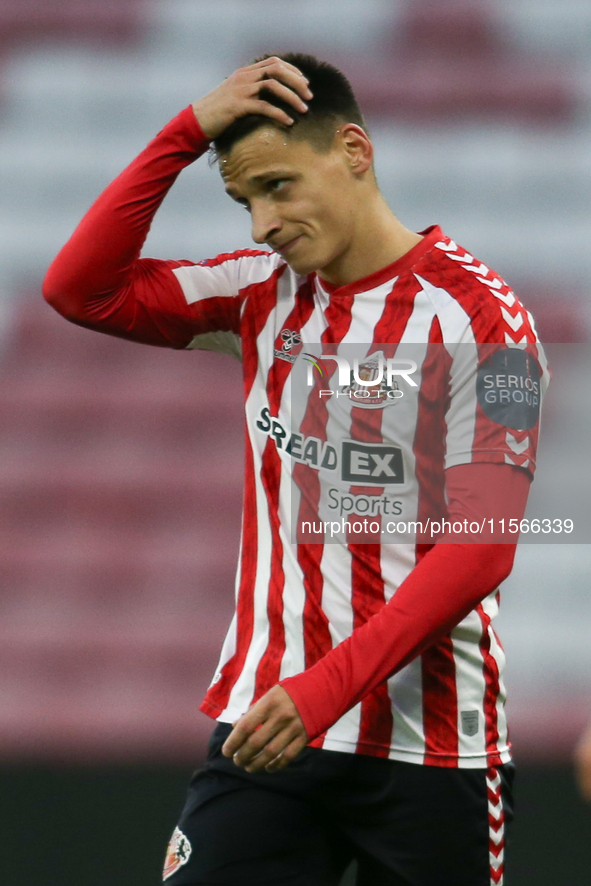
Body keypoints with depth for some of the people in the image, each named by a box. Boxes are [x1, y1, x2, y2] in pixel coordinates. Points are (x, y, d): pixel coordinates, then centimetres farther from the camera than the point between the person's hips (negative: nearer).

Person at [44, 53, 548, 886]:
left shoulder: (478, 317, -9)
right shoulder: (267, 293, 9)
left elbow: (479, 550, -14)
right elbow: (80, 290, 4)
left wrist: (328, 687, -23)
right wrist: (188, 132, -4)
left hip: (423, 746, -4)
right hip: (264, 723, 4)